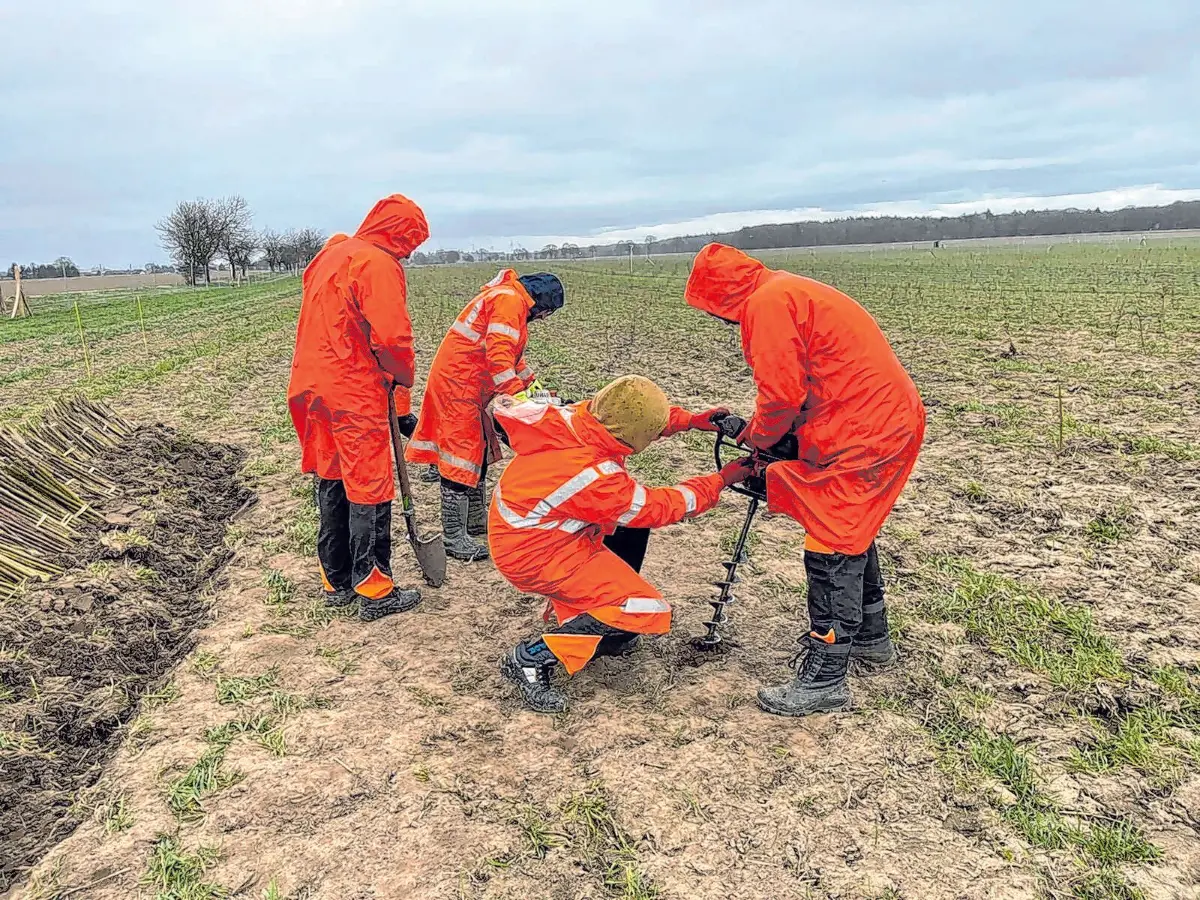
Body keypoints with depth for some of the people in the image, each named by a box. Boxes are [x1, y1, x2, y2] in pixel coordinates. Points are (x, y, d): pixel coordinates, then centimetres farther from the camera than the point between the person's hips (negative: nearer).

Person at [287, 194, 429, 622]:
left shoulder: (330, 255, 16)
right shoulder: (379, 264, -13)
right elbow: (392, 337, -21)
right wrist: (402, 378, -3)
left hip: (315, 386, 9)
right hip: (355, 394, -9)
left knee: (331, 482, 16)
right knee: (370, 489, -1)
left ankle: (337, 582, 26)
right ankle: (374, 591, 6)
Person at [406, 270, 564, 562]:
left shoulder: (512, 300, 20)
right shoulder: (510, 300, -14)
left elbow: (511, 353, 29)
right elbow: (499, 355, -25)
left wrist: (532, 384, 25)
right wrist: (516, 395, -25)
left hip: (469, 387, 11)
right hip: (457, 384, -11)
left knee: (479, 450, 17)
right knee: (460, 455, -10)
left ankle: (476, 519, 29)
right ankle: (454, 537, -8)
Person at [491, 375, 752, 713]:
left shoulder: (578, 416, -14)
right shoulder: (596, 479, -31)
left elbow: (630, 414, 8)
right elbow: (660, 507, -14)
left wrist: (690, 419, 1)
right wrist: (721, 480, -5)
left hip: (517, 526, 9)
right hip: (533, 555, -9)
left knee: (635, 521, 19)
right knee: (649, 612, -10)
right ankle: (531, 658, -6)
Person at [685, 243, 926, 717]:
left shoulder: (767, 302, -14)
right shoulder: (789, 291, 19)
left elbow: (783, 392, -19)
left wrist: (757, 439, 0)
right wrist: (762, 433, 8)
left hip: (862, 436, -11)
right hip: (890, 420, 11)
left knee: (831, 551, -5)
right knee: (852, 533, 23)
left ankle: (825, 678, 4)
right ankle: (870, 637, 40)